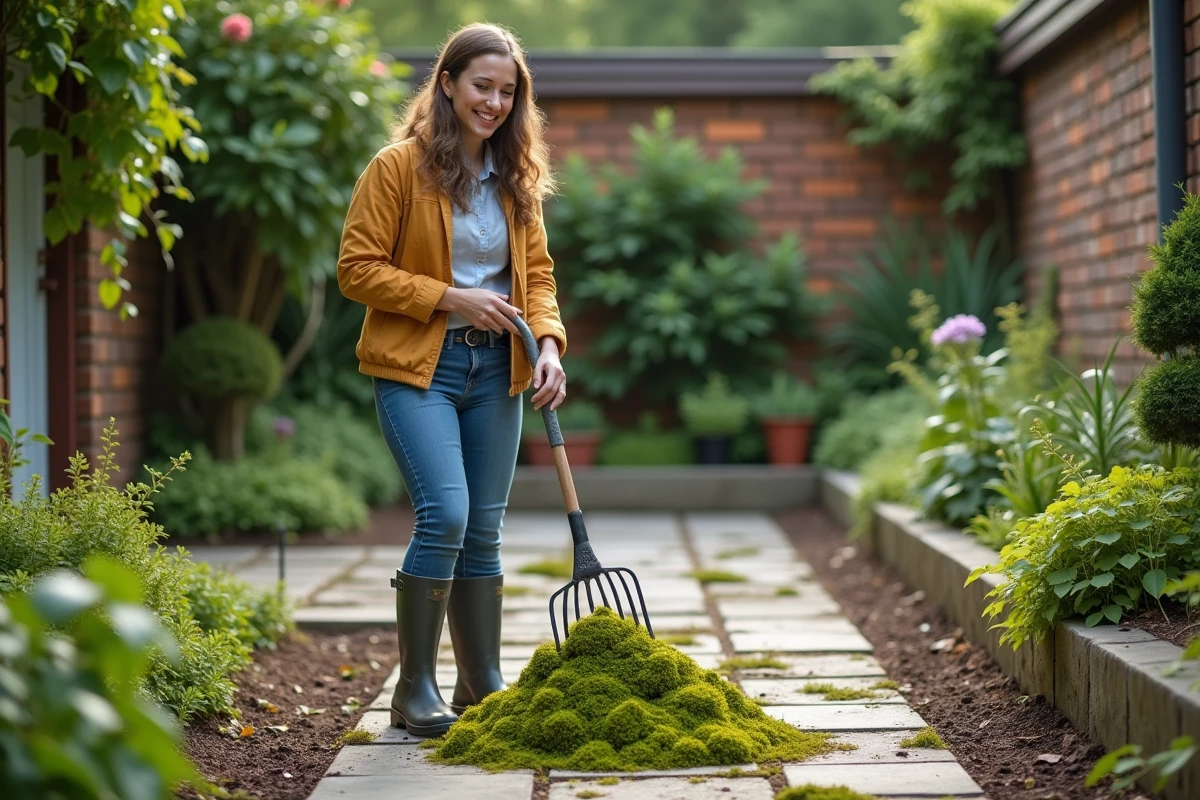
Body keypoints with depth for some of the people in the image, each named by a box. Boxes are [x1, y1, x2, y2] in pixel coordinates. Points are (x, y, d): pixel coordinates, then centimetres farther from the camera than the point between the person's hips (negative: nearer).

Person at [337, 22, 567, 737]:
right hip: (418, 365, -5)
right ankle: (415, 688, -3)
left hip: (495, 369, 6)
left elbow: (536, 273, 14)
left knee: (484, 529, 9)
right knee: (445, 514, -17)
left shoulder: (517, 177, 11)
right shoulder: (399, 167, -7)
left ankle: (483, 686, 19)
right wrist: (449, 298, -16)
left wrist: (548, 344, -4)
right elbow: (358, 269, -8)